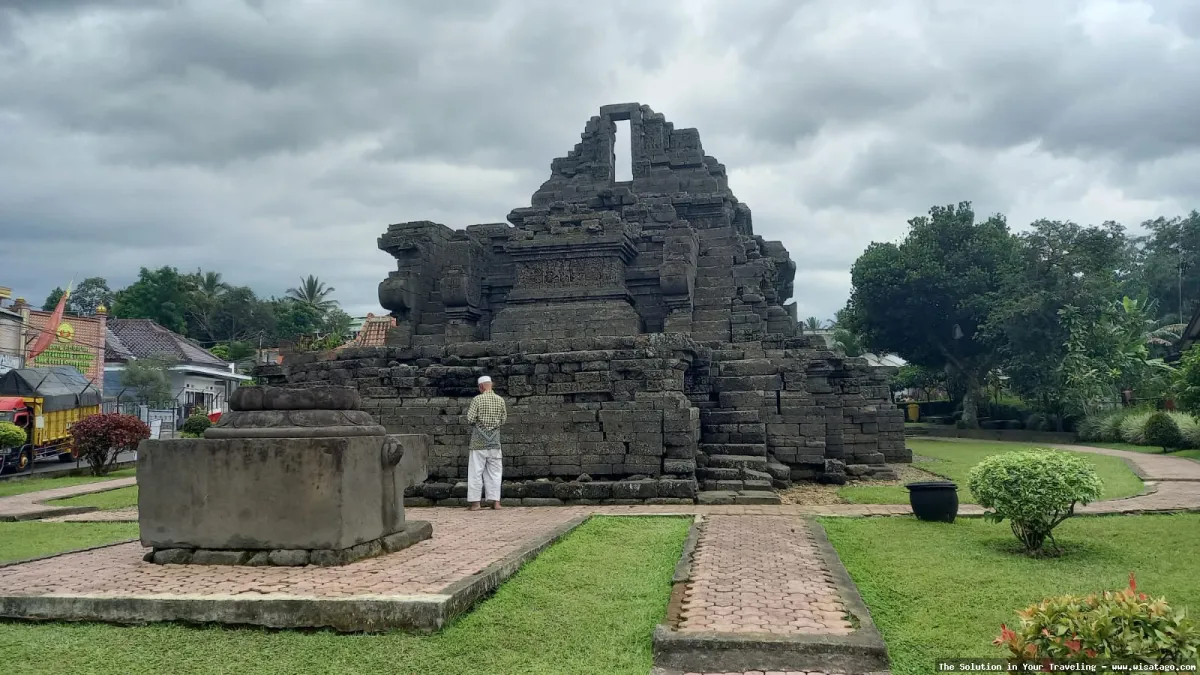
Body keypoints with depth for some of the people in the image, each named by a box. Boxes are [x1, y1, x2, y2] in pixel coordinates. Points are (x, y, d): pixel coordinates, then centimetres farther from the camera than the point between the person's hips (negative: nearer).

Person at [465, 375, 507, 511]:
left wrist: (477, 421, 10)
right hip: (495, 440, 3)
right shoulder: (500, 400, 3)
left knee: (476, 471, 2)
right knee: (494, 471, 8)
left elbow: (470, 419, -11)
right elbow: (504, 420, 8)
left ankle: (475, 502, 2)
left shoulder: (477, 399, -8)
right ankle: (496, 501, 6)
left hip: (479, 440, -3)